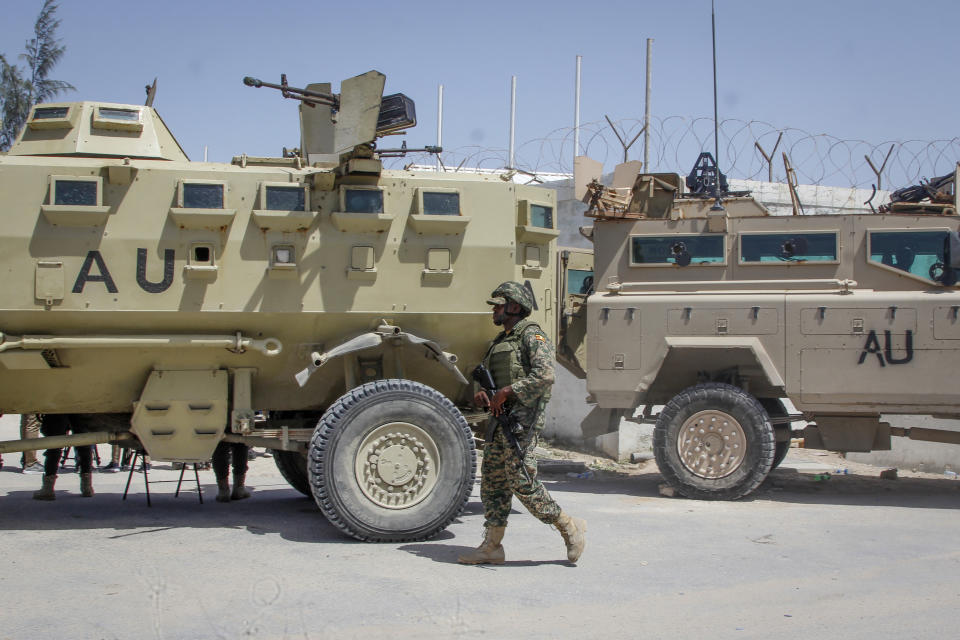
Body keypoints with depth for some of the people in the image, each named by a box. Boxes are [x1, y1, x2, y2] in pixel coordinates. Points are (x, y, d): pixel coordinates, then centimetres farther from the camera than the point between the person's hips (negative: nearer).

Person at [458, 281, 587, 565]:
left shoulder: (532, 335, -8)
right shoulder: (500, 341, 21)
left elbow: (545, 375, -22)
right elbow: (489, 379, 26)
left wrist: (506, 392, -20)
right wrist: (481, 394, 2)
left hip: (522, 420, -9)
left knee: (522, 482, -11)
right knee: (492, 480, 8)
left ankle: (569, 527, 3)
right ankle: (491, 547, 13)